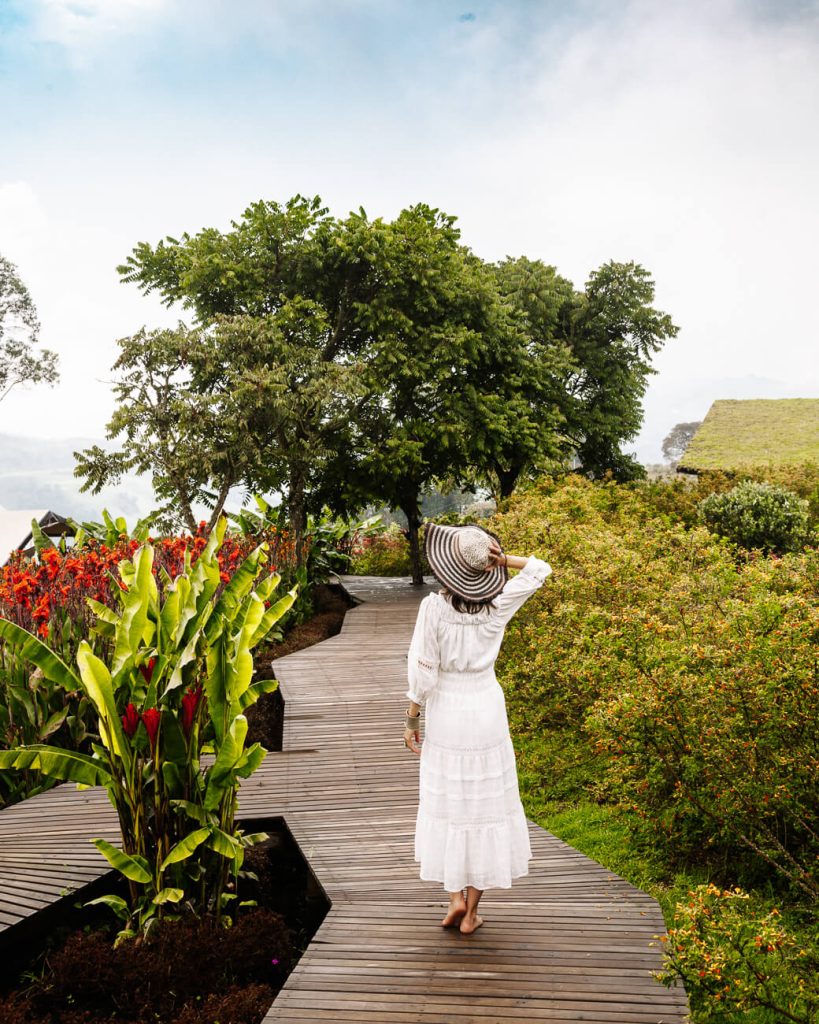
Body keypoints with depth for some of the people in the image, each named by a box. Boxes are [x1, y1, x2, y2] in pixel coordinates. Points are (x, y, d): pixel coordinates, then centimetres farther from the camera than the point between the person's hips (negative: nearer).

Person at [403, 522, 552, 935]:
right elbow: (540, 569, 7)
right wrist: (502, 559, -9)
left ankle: (456, 896, 11)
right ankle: (472, 911, 16)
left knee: (446, 804, 16)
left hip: (446, 713, -1)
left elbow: (422, 671, -14)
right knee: (484, 805, 10)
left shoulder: (434, 606, -17)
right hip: (487, 713, 2)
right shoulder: (499, 605, -9)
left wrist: (411, 721, -2)